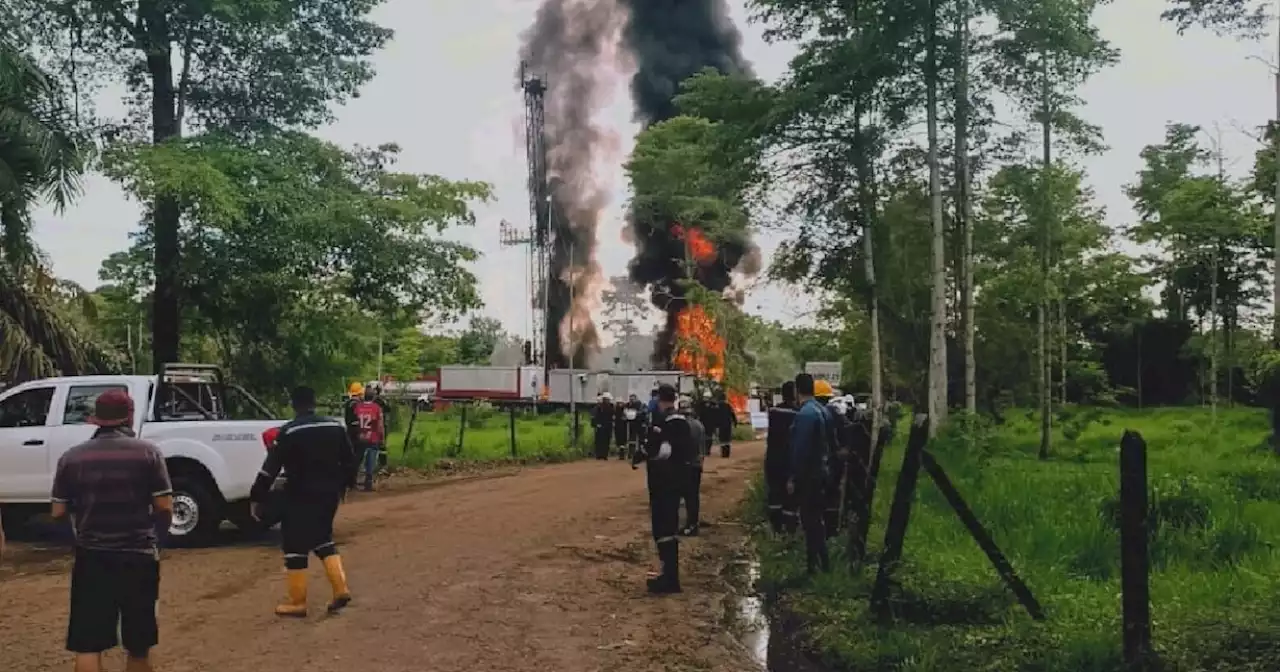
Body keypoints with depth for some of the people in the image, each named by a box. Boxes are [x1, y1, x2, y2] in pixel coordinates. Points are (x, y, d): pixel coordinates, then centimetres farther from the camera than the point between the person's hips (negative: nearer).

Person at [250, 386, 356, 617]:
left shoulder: (289, 431, -11)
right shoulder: (336, 426, 4)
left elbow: (271, 467, -12)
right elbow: (350, 460, 12)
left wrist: (256, 497, -6)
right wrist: (345, 484, 27)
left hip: (301, 496, -6)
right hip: (329, 494, 6)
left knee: (295, 545, 5)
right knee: (323, 538, 21)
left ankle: (297, 602, 8)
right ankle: (340, 589, 10)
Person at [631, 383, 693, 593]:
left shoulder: (660, 420, -16)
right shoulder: (682, 420, 11)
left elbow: (654, 447, -25)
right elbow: (690, 449, 15)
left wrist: (638, 457, -9)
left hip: (661, 479, -9)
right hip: (678, 476, 9)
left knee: (662, 525, -7)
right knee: (671, 524, 16)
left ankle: (670, 577, -9)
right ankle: (671, 574, 23)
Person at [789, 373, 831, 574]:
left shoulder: (804, 414, -20)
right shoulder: (821, 410, 8)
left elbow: (800, 449, -22)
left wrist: (793, 478, -16)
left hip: (808, 474, -9)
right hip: (820, 471, 9)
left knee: (809, 519, -3)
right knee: (815, 518, 17)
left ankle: (815, 564, 0)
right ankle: (821, 561, 24)